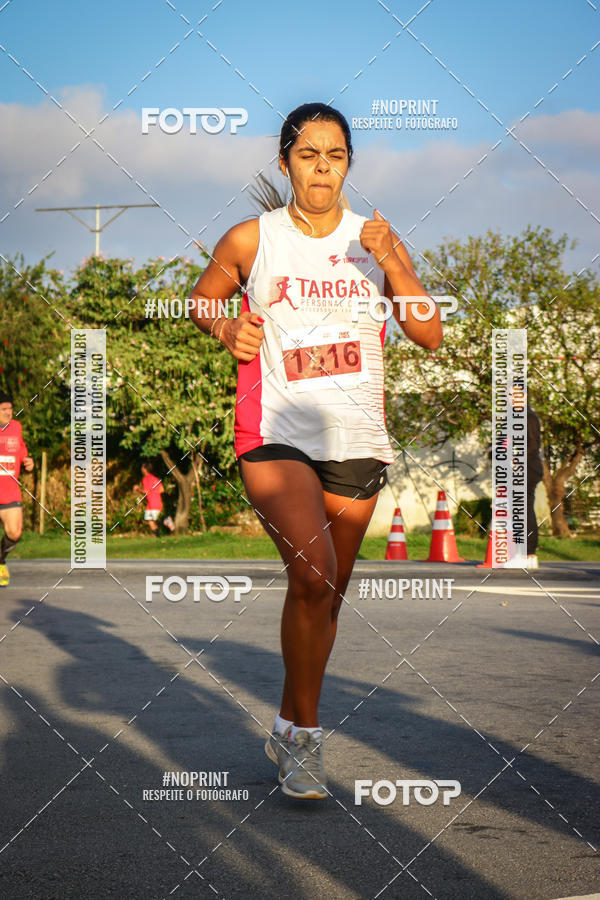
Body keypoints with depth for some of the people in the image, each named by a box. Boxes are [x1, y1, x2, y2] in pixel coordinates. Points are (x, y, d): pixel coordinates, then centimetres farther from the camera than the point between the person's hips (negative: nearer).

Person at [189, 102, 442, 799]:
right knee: (313, 575, -23)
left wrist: (389, 261, -10)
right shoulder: (251, 241, 2)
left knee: (326, 592, 10)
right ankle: (304, 735, -8)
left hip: (356, 441, 3)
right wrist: (226, 328, -5)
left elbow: (430, 334, 3)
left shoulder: (375, 239, 7)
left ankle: (288, 731, 30)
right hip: (275, 434, -3)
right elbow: (202, 300, 17)